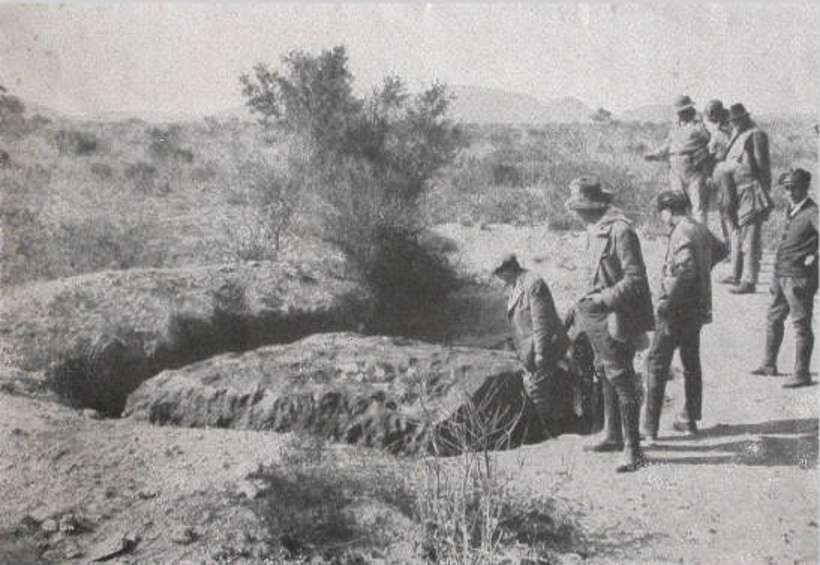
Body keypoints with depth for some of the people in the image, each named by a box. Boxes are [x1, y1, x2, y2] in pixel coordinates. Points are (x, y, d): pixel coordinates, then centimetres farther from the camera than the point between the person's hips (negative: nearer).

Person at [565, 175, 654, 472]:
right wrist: (585, 303, 16)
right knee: (606, 377, 19)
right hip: (599, 316, 10)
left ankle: (633, 450, -3)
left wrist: (603, 300, -26)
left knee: (621, 380, -8)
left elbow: (635, 279, -22)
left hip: (617, 318, -10)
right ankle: (614, 436, 33)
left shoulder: (620, 231, -21)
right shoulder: (595, 229, 11)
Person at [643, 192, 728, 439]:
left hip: (678, 308, -9)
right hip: (699, 308, 9)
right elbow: (721, 249, 29)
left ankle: (650, 425, -4)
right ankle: (690, 419, 25)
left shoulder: (681, 234, -19)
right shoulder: (701, 230, 9)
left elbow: (685, 270, -30)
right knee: (691, 362, 17)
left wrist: (667, 302, -24)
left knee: (657, 363, -3)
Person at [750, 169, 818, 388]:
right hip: (781, 274, 9)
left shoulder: (812, 213, -15)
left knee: (801, 325, -2)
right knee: (773, 319, 18)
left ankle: (802, 374, 4)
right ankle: (769, 364, 31)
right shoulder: (791, 209, 12)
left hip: (799, 278, -9)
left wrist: (814, 255, -19)